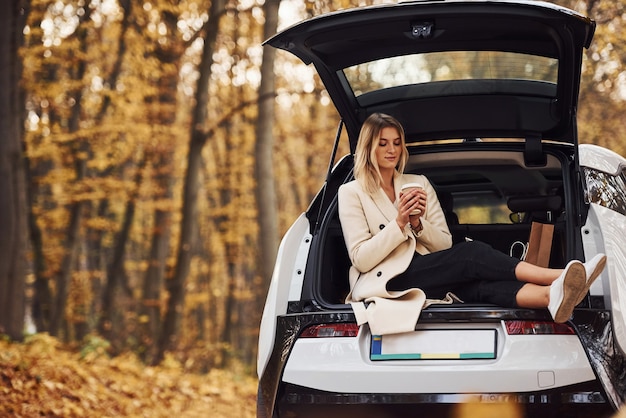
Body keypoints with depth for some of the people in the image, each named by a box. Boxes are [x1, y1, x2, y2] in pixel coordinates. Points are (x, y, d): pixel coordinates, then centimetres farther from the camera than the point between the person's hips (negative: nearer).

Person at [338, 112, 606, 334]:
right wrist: (399, 223, -14)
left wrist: (418, 224, -7)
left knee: (477, 284, -32)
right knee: (471, 254, -29)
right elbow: (361, 259, -4)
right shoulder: (351, 193, 5)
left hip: (428, 276, 4)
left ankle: (552, 296, -59)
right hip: (383, 283, -4)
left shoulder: (419, 184, 19)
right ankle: (558, 277, -40)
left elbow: (444, 243, 13)